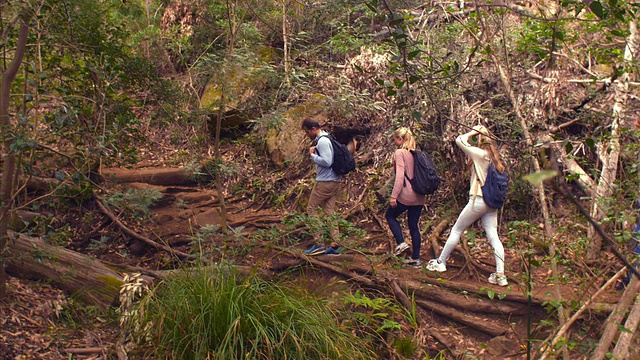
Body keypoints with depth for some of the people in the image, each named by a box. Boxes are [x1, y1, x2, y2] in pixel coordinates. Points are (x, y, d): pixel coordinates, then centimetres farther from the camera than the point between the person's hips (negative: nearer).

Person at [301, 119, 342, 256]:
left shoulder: (322, 141, -15)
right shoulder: (326, 139, 16)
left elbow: (326, 162, -22)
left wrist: (312, 155, -11)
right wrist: (315, 152, 8)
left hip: (325, 182, -10)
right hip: (334, 181, 10)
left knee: (311, 209, 1)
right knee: (329, 212, 8)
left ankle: (318, 243, 0)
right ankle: (334, 245, 7)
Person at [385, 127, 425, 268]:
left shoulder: (399, 153, -10)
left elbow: (400, 176, -18)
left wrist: (394, 195, -16)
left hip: (406, 194, -7)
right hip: (419, 196, 7)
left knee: (390, 215, 18)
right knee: (414, 226, 13)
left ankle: (401, 243, 4)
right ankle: (416, 259, 16)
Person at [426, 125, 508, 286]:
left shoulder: (480, 153, -14)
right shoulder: (493, 155, 9)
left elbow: (460, 140, -15)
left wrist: (472, 132, -2)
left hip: (478, 200, -7)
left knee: (456, 231, 7)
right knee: (493, 236, 3)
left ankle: (440, 262, 18)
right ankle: (500, 274, -2)